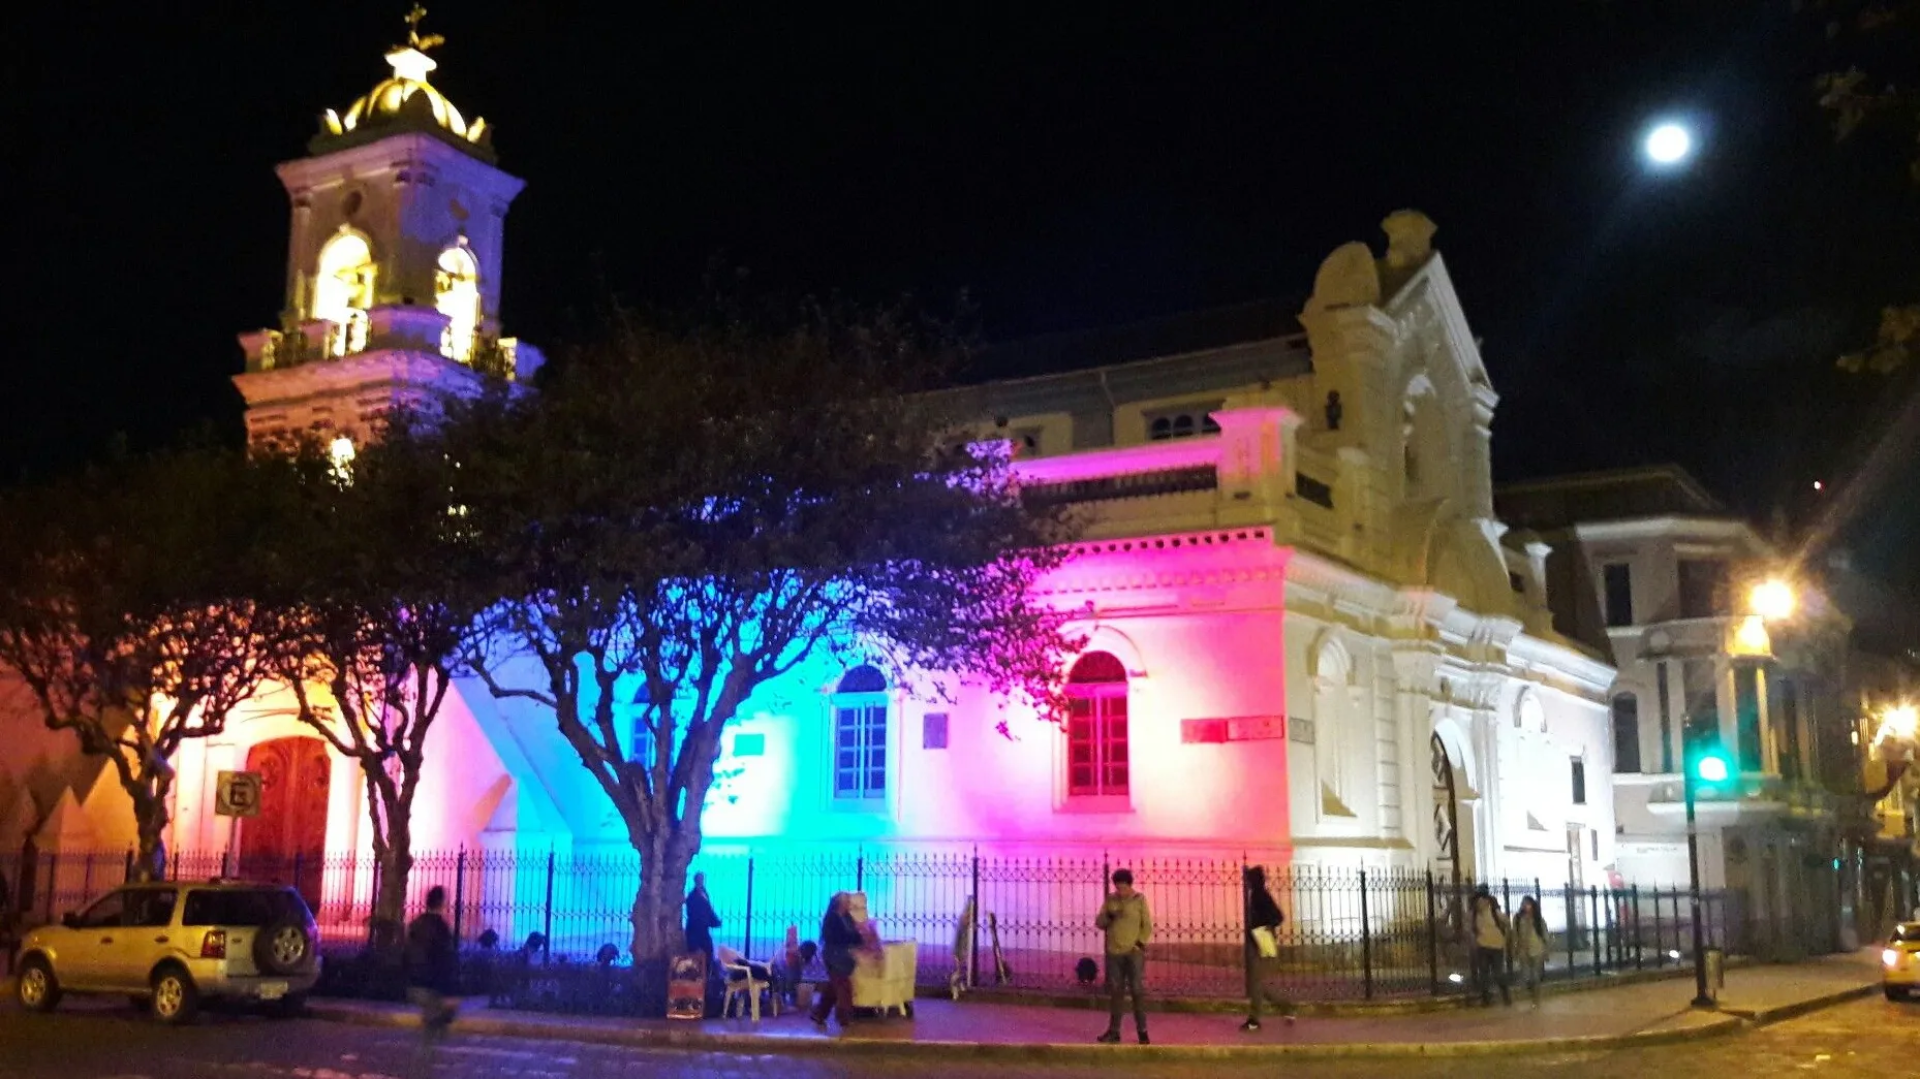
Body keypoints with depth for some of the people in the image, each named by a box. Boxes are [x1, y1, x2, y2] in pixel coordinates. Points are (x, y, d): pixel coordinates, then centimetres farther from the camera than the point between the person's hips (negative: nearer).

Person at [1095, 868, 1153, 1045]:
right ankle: (1114, 1031, 11)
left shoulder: (1139, 900, -2)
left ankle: (1142, 1031, 0)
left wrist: (1140, 944, -12)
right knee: (1115, 992, 6)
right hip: (1114, 953, 3)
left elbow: (1147, 926, -1)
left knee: (1137, 990, -5)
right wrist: (1108, 917, -13)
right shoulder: (1110, 899, 7)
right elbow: (1098, 923, 7)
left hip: (1134, 953, -3)